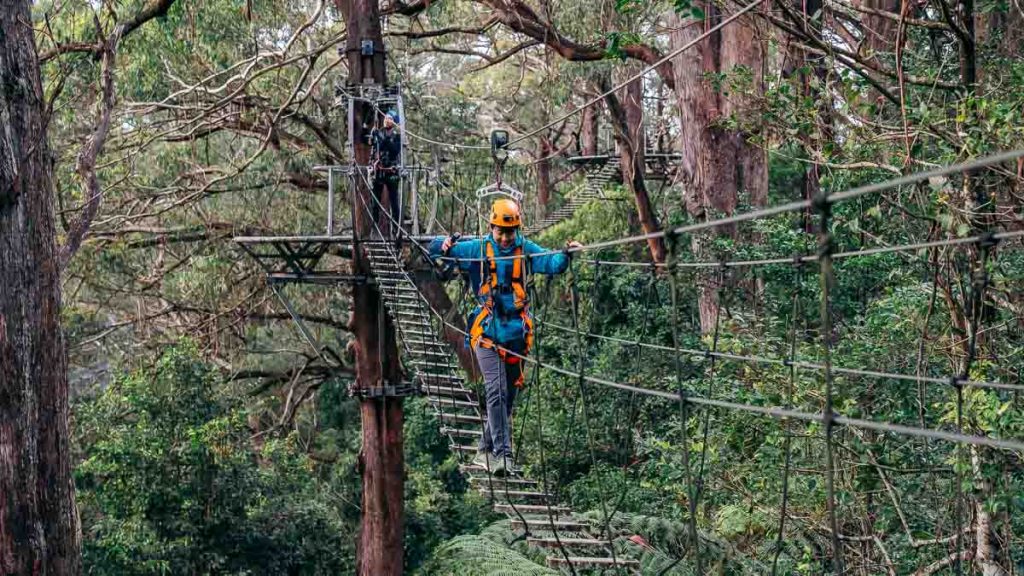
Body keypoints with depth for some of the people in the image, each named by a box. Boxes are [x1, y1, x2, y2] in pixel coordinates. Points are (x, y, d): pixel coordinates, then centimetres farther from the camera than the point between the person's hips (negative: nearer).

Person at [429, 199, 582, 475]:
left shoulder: (525, 250, 7)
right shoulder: (477, 249, 2)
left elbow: (552, 263, -5)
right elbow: (435, 248, 1)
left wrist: (566, 255, -26)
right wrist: (445, 245, -22)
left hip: (516, 333, 3)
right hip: (487, 332, -3)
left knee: (507, 397, 12)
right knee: (496, 391, -16)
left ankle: (486, 450, 27)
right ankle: (502, 454, -20)